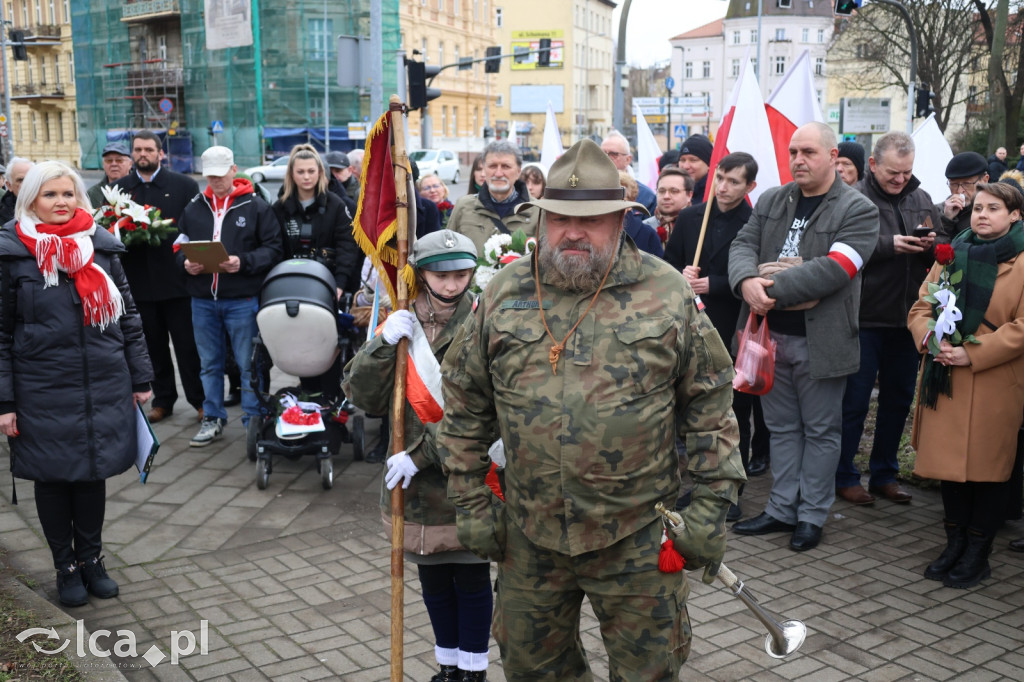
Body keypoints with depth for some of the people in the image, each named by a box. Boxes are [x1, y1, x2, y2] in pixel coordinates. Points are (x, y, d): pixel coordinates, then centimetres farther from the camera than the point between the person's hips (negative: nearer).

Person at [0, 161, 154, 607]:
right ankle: (65, 566, 28)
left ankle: (92, 558, 31)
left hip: (104, 387, 2)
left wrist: (140, 378, 8)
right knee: (53, 478, 10)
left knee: (93, 472, 13)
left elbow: (128, 316, 9)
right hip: (43, 392, -2)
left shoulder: (102, 246, 4)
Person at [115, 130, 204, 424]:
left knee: (187, 344, 3)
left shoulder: (184, 185, 1)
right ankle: (163, 400, 23)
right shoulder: (119, 188, 9)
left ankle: (199, 400, 13)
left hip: (177, 278, -3)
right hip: (139, 280, 3)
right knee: (153, 344, 12)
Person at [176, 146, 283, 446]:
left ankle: (253, 420, 14)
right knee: (210, 364, 14)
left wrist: (244, 262, -20)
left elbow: (273, 249, -6)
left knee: (248, 365, 3)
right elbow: (180, 246, 16)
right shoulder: (193, 208, 10)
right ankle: (213, 418, 26)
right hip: (202, 300, 4)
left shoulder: (256, 206, -2)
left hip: (243, 300, -4)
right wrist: (185, 262, -6)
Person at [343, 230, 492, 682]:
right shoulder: (402, 324, 2)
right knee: (432, 576, 17)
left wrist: (423, 454, -19)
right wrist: (383, 344, -19)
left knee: (470, 575, 10)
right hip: (415, 482, 4)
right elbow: (362, 396, -4)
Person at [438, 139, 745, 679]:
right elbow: (465, 406, 7)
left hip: (637, 537, -2)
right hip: (530, 536, 3)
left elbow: (710, 405, -1)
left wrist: (711, 506, -4)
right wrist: (471, 503, 6)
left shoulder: (668, 294, -6)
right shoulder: (503, 294, -1)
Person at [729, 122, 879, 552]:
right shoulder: (771, 202, 10)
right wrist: (747, 281, -21)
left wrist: (774, 288, -25)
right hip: (771, 334, 5)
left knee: (821, 431, 8)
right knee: (782, 427, 15)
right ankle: (782, 510, 27)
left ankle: (811, 516, 21)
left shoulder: (858, 210, -7)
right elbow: (743, 244, 1)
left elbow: (833, 269, -20)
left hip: (820, 339, -5)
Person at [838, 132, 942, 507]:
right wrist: (889, 245, -25)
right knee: (854, 401, 3)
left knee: (898, 399, 14)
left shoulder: (921, 199, 10)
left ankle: (884, 474, 28)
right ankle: (844, 476, 16)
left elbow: (940, 257, 14)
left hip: (907, 319, 6)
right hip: (865, 318, -6)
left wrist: (930, 247, -8)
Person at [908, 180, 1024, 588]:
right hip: (945, 379, 5)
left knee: (987, 466, 2)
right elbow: (921, 307, 14)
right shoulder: (952, 255, 13)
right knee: (948, 461, 9)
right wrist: (929, 337, -7)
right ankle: (955, 544, 24)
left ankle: (978, 555, 16)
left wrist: (972, 354, -17)